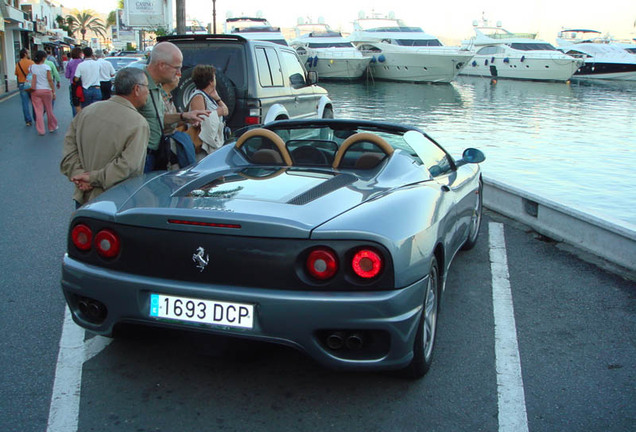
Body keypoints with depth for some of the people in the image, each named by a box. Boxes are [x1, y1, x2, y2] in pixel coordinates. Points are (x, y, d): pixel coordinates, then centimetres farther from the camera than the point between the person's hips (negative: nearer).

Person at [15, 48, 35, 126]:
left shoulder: (18, 64, 3)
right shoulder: (31, 62, -8)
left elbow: (17, 75, 7)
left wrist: (19, 85, 17)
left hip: (22, 85, 3)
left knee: (25, 103, 5)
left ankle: (28, 121, 5)